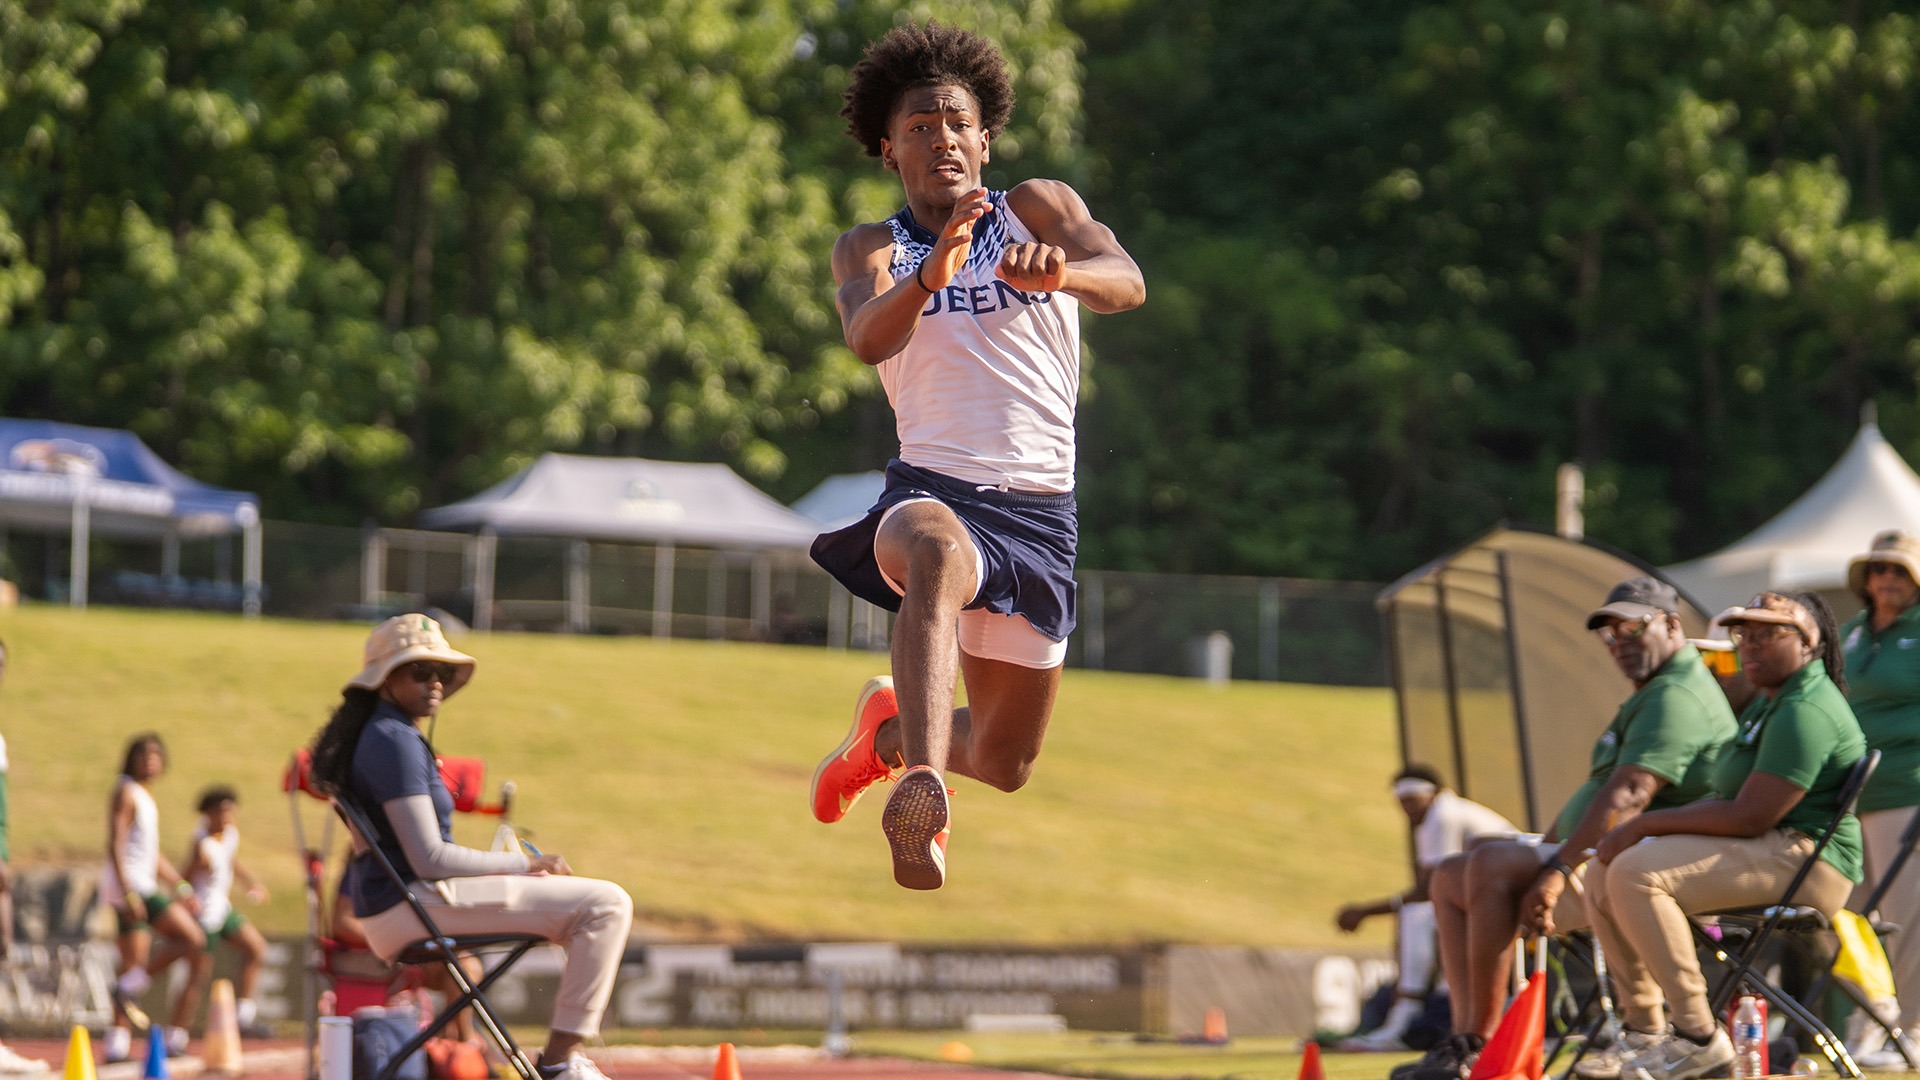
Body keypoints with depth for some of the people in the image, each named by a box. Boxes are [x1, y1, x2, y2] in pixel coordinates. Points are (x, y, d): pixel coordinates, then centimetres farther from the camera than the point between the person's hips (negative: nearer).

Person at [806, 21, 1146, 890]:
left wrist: (1061, 272, -39)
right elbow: (867, 337, -17)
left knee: (1006, 762, 11)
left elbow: (1127, 284, -15)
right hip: (933, 490, -2)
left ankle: (889, 729, 44)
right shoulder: (869, 250, 6)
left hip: (1040, 509, 2)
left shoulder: (1039, 208, 5)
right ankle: (921, 789, -57)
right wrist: (927, 278, -39)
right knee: (937, 553, -42)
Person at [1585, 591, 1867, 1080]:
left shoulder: (1804, 713, -16)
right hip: (1771, 855, 11)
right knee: (1604, 875, 6)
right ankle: (1646, 1027, 5)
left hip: (1801, 862, -11)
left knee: (1636, 872, -27)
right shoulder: (1775, 705, 20)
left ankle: (1698, 1035, -24)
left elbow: (1749, 818, -22)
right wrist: (1645, 829, 5)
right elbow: (1734, 802, 19)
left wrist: (1647, 825, -15)